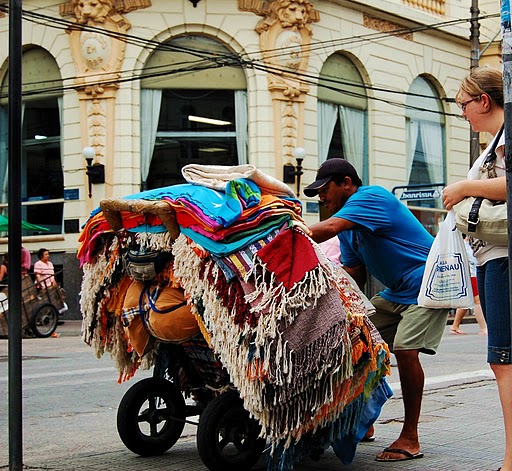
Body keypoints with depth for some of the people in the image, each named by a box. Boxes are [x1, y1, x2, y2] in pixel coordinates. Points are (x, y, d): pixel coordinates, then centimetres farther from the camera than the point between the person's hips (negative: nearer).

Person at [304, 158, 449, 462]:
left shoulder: (372, 197, -18)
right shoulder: (348, 220, 11)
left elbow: (328, 228, -33)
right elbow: (355, 276, 10)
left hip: (427, 286, -10)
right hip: (396, 293, 10)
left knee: (405, 350, -22)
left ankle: (410, 439, -12)